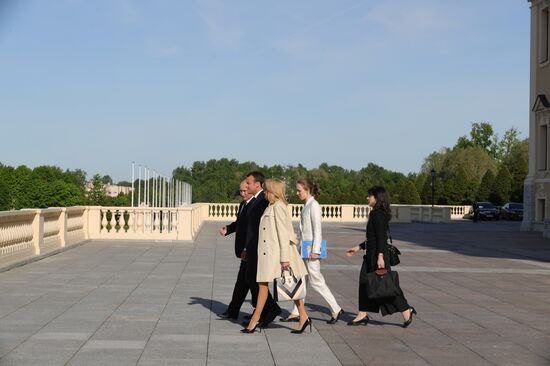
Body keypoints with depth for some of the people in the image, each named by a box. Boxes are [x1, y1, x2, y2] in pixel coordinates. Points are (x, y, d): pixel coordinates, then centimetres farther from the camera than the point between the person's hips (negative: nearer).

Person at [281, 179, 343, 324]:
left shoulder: (314, 205, -13)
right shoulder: (306, 205, 13)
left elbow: (317, 229, -18)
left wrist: (315, 250, -21)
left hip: (311, 247, -9)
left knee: (316, 281, -5)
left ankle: (336, 310, 3)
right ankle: (296, 313, 15)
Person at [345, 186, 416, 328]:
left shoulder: (378, 214, -15)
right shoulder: (376, 214, 15)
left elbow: (381, 237, -21)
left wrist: (380, 256, -26)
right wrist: (358, 247, 24)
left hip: (377, 253, -10)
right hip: (371, 253, 10)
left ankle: (406, 310, 2)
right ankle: (363, 315, 16)